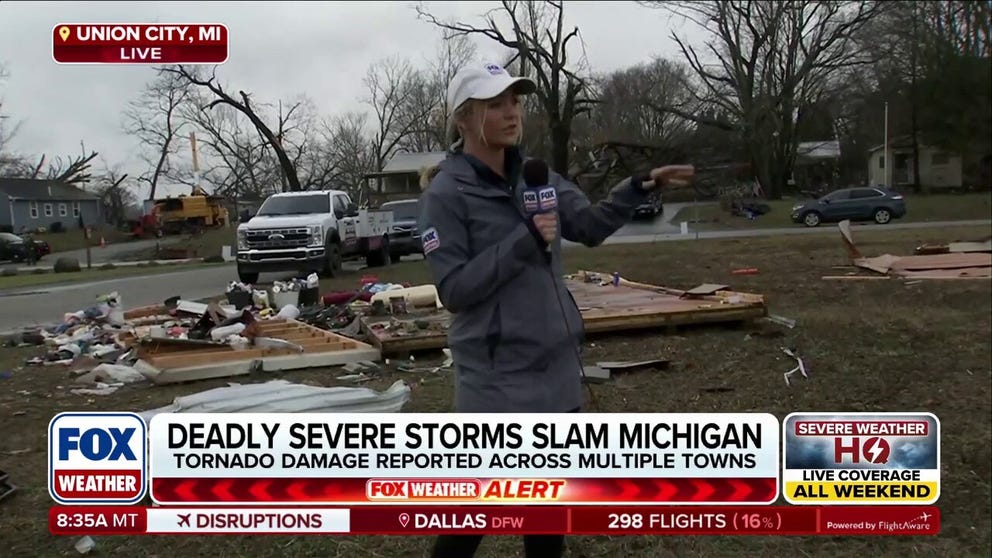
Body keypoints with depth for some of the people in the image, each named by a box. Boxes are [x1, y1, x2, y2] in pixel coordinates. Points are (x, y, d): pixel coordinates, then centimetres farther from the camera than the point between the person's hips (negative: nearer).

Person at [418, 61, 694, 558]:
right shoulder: (445, 194, -13)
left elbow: (590, 226, 8)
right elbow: (453, 290, -17)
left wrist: (639, 188, -5)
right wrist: (523, 243, -24)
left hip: (556, 364, 7)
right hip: (498, 373, -7)